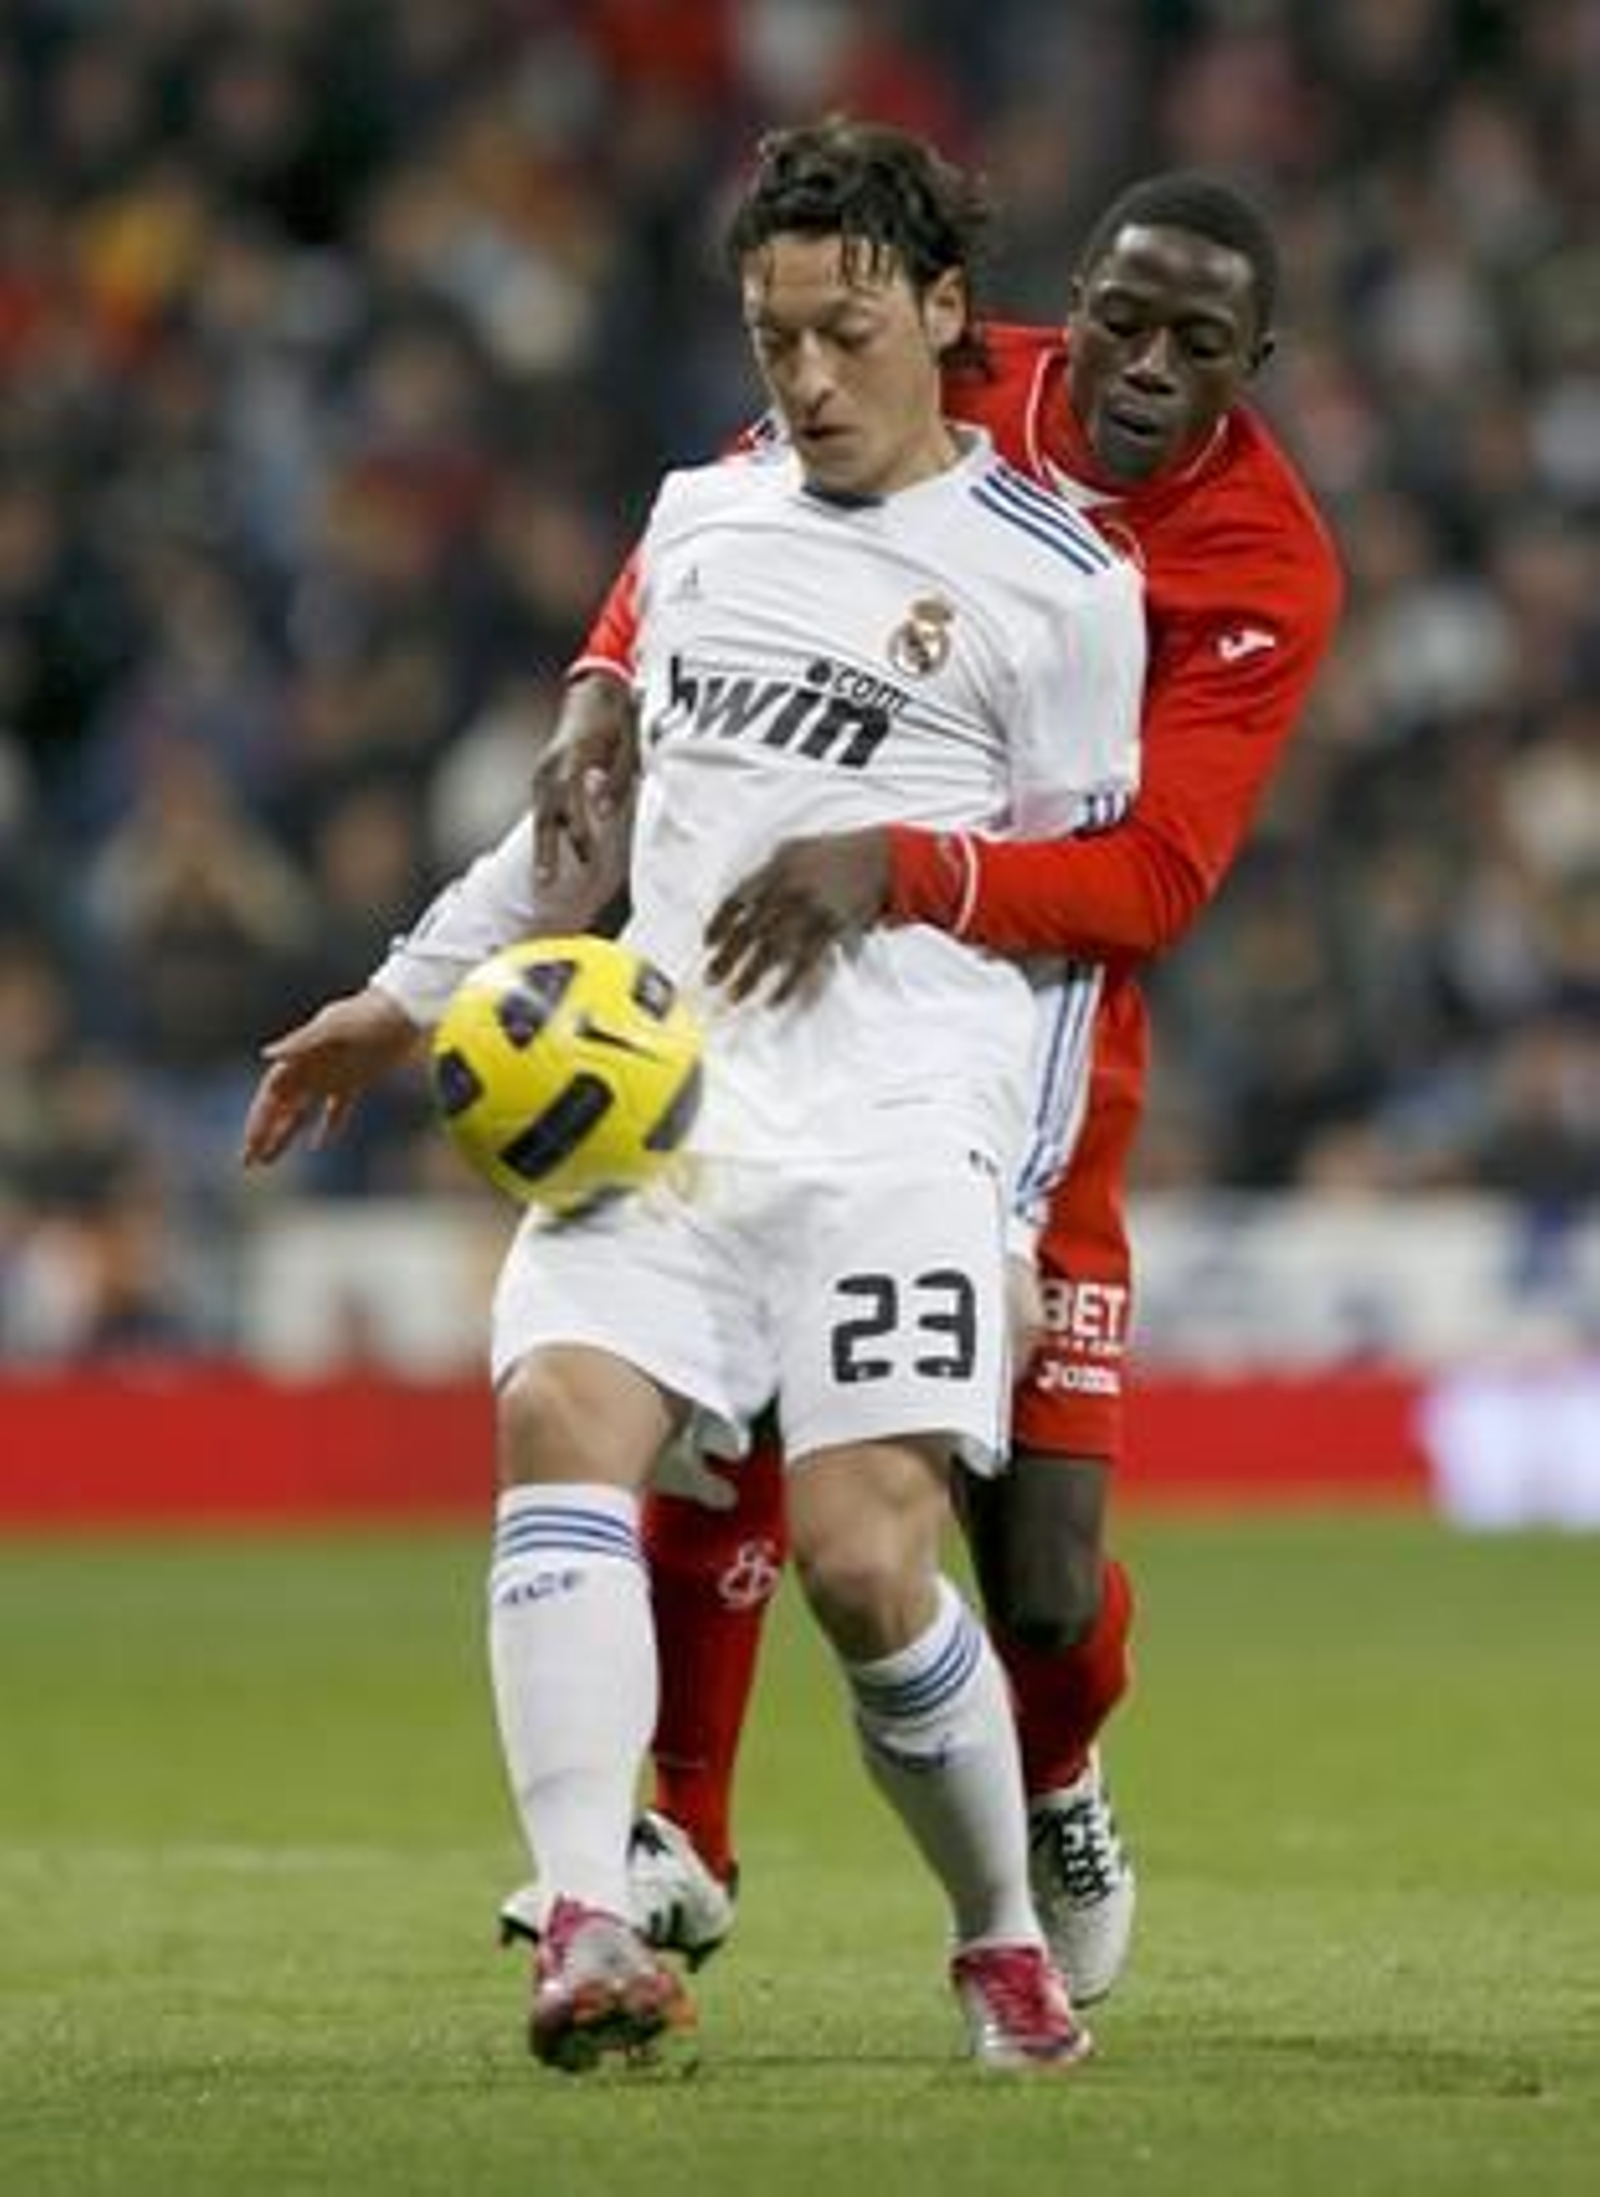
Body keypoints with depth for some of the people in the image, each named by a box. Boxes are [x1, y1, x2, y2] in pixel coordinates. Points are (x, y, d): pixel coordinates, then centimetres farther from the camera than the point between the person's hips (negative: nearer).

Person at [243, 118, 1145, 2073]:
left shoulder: (1057, 583, 3)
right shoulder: (700, 520, 18)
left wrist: (1013, 1213, 0)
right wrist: (409, 996, 26)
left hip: (899, 1118, -4)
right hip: (658, 1089, 4)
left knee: (865, 1560, -18)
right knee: (559, 1418, -24)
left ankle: (1004, 1944, 8)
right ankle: (585, 1929, -36)